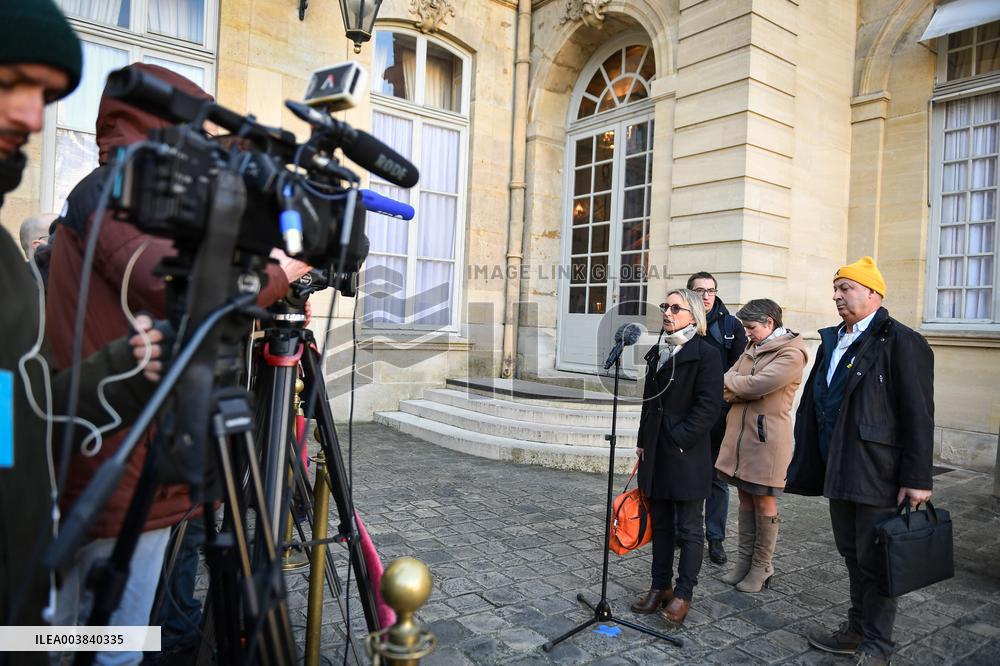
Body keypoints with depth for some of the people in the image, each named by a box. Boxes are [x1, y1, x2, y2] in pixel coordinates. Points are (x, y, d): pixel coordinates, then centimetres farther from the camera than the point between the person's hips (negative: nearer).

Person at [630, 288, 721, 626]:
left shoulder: (705, 354, -9)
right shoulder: (657, 352, 13)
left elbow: (708, 406, -14)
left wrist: (680, 439, -16)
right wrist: (643, 441, 12)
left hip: (687, 455, -7)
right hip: (656, 453, 7)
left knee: (689, 528, 5)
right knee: (660, 523, 14)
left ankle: (683, 594, 15)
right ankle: (660, 586, 25)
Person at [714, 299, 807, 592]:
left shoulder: (791, 353, -10)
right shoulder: (751, 349, 14)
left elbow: (758, 384, -21)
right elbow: (729, 389, 9)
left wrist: (730, 380, -6)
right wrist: (740, 388, -12)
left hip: (767, 438, -7)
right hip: (740, 433, 7)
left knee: (764, 503, 4)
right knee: (745, 499, 13)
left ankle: (762, 568, 17)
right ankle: (745, 562, 24)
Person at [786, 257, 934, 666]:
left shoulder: (901, 342, -10)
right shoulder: (832, 341, 13)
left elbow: (918, 415, -14)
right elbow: (812, 406, 13)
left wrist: (917, 478, -16)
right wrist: (807, 465, 12)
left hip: (877, 475, -7)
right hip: (838, 472, 8)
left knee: (875, 560, 3)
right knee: (852, 555, 18)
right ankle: (857, 629, 34)